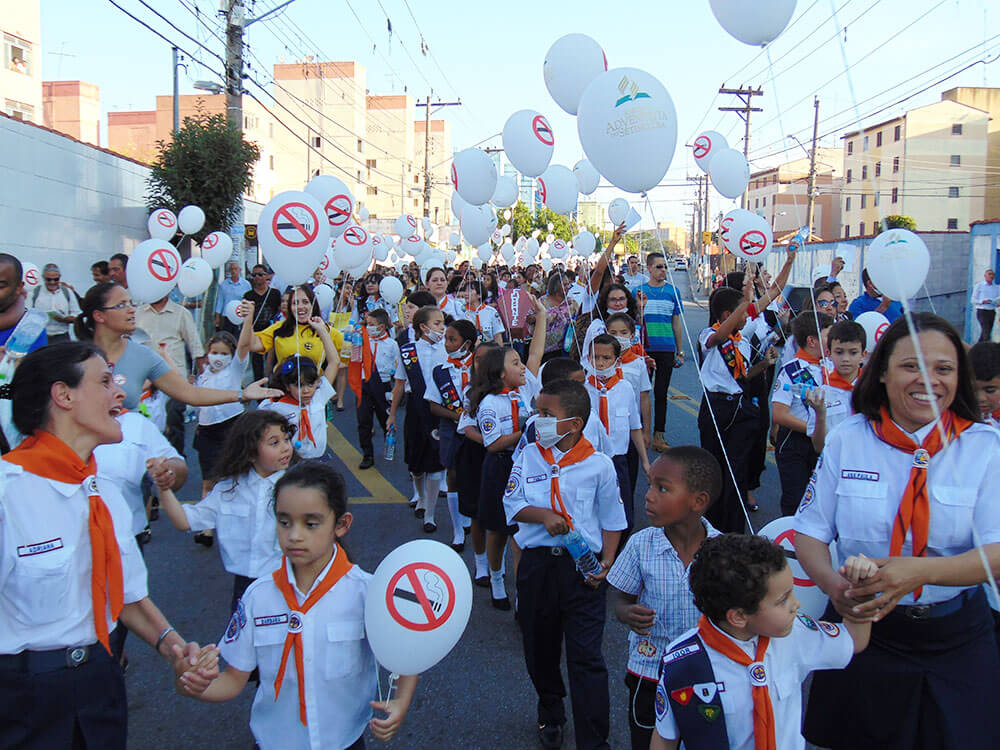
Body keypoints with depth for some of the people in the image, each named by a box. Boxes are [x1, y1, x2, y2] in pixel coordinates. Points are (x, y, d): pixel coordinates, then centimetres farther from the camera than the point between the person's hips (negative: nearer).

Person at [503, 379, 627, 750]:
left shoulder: (599, 465, -5)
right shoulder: (528, 457, 1)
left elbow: (611, 520, 2)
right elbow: (512, 504, 3)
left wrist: (606, 563, -9)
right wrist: (544, 515, -15)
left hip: (583, 568, -3)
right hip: (538, 563, 3)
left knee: (586, 657, -3)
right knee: (540, 647, 19)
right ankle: (550, 711, 45)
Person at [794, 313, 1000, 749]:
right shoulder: (847, 440, -5)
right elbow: (810, 533, -2)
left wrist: (917, 571, -33)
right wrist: (832, 583, -24)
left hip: (955, 637, 0)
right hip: (862, 624, 1)